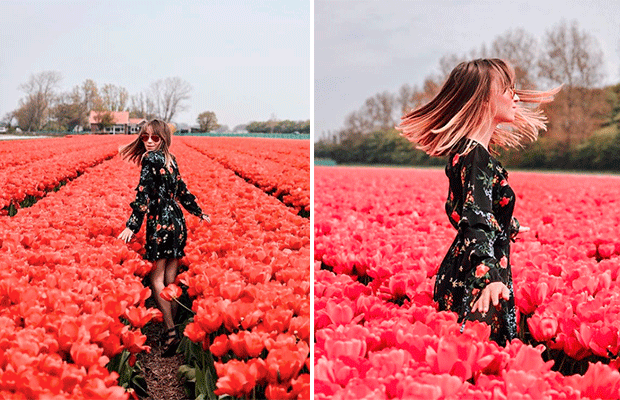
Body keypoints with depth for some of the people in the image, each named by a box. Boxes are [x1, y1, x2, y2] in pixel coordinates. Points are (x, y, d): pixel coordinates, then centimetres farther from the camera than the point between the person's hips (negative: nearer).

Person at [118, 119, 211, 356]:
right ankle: (173, 327, 15)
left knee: (157, 279, -4)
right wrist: (199, 213, 35)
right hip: (177, 222, 8)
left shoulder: (151, 159, -11)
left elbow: (144, 194, -18)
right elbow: (181, 190, 22)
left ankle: (170, 332, -9)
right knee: (171, 279, 10)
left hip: (161, 223, -8)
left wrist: (131, 226, -21)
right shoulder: (170, 159, 13)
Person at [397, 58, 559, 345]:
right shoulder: (474, 156, -17)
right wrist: (491, 278, -44)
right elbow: (476, 224, -30)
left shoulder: (471, 150, 14)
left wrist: (512, 228, 50)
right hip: (473, 287, -10)